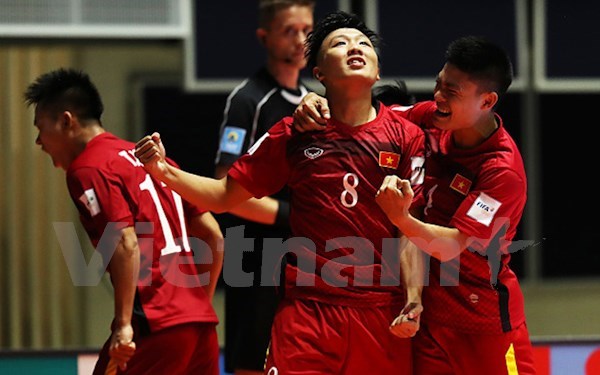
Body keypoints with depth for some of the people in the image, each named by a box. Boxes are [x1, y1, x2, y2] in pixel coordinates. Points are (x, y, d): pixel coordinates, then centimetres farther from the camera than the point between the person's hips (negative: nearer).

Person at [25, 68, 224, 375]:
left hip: (156, 328, -8)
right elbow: (213, 235, 19)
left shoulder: (87, 169, -4)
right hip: (202, 324, 8)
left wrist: (124, 324, -17)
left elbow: (126, 245, -17)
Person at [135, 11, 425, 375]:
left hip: (381, 313, 0)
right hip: (308, 308, 0)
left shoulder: (406, 136, 3)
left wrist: (413, 302, -10)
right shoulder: (293, 134, 6)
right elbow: (224, 195, 11)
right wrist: (164, 171, -4)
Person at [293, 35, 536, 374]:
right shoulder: (431, 119, -5)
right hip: (429, 309, 5)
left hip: (484, 319, -5)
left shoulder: (503, 171, -23)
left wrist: (402, 219, -46)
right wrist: (317, 105, -14)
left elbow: (450, 247, -27)